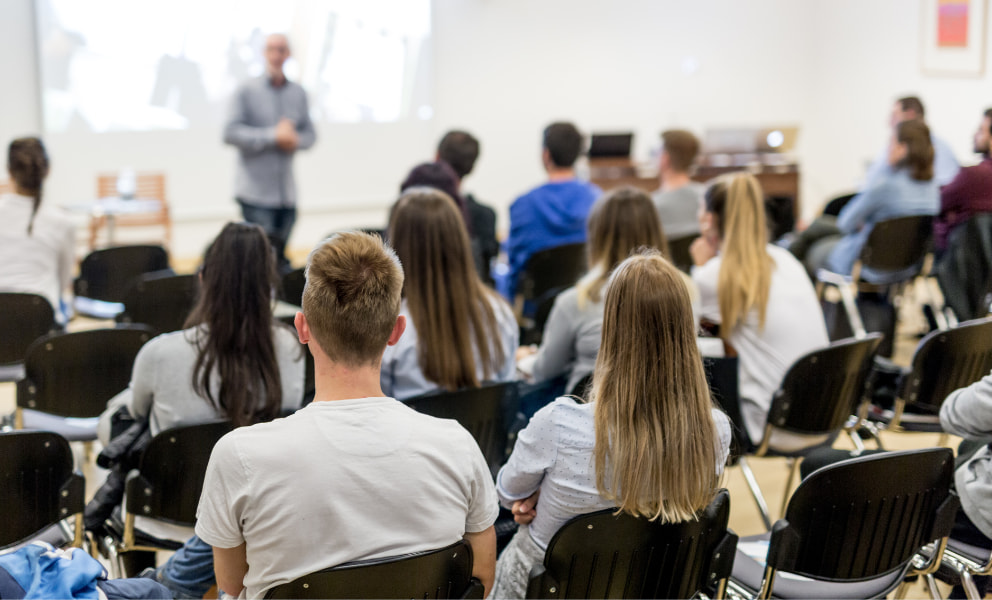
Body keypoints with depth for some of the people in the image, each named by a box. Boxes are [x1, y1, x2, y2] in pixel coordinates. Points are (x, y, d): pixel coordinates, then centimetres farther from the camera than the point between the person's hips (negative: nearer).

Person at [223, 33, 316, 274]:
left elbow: (310, 133, 16)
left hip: (286, 194, 5)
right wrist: (273, 136, -16)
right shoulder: (247, 91, -2)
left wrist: (295, 140, -8)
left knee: (280, 260, 8)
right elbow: (230, 133, -10)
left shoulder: (298, 93, 11)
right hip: (255, 192, -5)